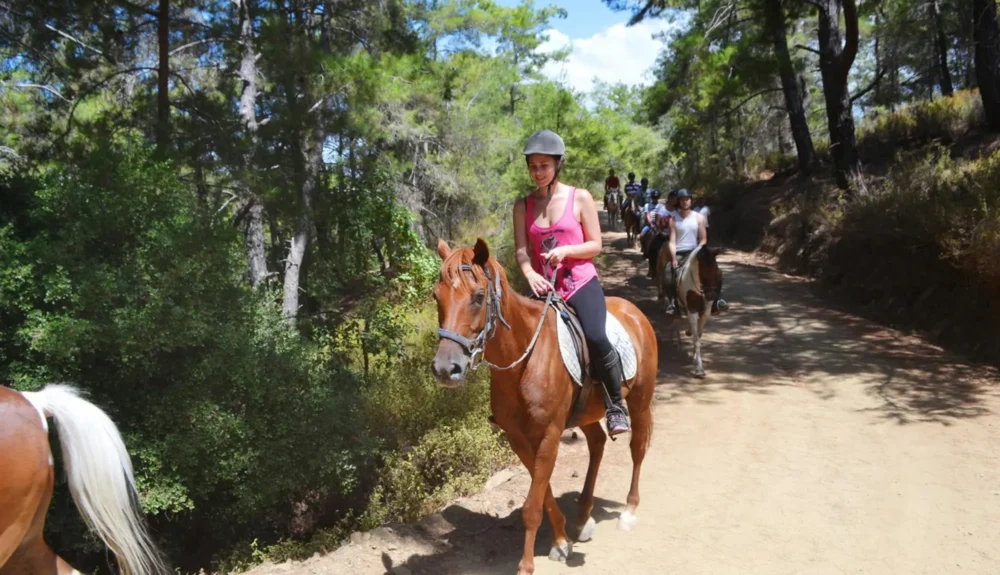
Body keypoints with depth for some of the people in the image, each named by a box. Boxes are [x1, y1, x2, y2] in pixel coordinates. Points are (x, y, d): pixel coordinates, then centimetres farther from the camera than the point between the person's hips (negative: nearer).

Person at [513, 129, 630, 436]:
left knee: (596, 338, -28)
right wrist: (530, 274, -22)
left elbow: (595, 245, 0)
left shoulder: (580, 198, 0)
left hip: (581, 284, -3)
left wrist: (565, 250, -18)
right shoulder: (523, 207, 7)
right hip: (545, 288, 4)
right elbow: (521, 250, 0)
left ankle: (616, 405, -6)